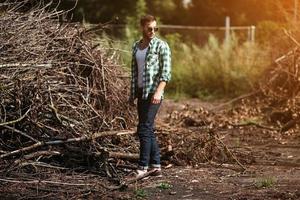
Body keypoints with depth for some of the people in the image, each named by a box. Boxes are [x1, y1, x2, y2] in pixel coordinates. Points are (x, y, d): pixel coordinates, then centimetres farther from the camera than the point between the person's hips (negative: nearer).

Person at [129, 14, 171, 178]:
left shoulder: (161, 45, -7)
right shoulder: (136, 46, 13)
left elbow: (166, 72, -13)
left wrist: (159, 92, -24)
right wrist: (132, 93, 15)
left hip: (154, 92, -7)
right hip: (141, 91, 7)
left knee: (144, 129, -11)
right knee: (148, 130, 8)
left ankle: (143, 166, -7)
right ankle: (156, 166, 13)